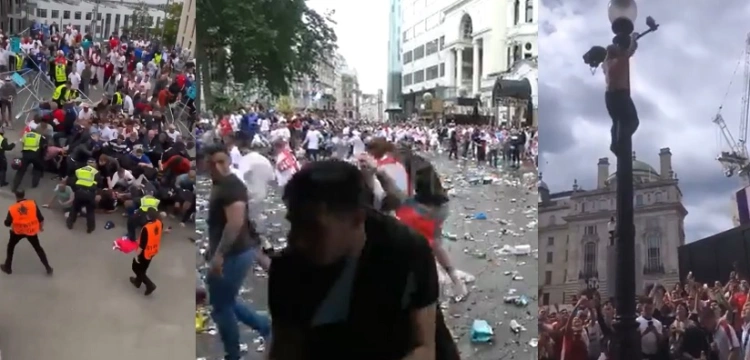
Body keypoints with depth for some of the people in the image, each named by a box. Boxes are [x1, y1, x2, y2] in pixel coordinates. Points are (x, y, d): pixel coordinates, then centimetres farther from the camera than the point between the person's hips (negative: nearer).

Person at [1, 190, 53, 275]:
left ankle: (7, 267, 33)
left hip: (18, 231, -1)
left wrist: (13, 223, 18)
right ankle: (48, 268, 18)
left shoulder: (12, 208, -14)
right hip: (31, 230, 1)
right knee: (38, 248, 17)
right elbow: (40, 218, -8)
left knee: (10, 247, 25)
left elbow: (7, 223, -6)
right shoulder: (33, 203, -13)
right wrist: (41, 227, 10)